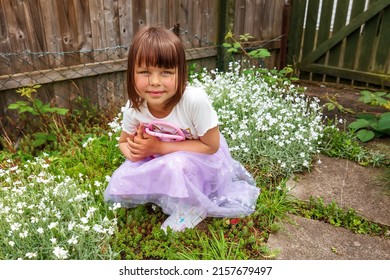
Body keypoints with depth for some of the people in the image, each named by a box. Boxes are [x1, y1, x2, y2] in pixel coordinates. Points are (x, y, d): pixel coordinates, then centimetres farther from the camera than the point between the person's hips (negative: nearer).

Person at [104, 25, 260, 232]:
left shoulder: (195, 100, -33)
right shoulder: (134, 107, -18)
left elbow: (211, 146, -23)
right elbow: (124, 141, 2)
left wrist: (159, 147, -27)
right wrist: (134, 152, -24)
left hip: (203, 160, -4)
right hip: (164, 163, 4)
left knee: (176, 165, -36)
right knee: (120, 186, -14)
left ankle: (190, 211, -6)